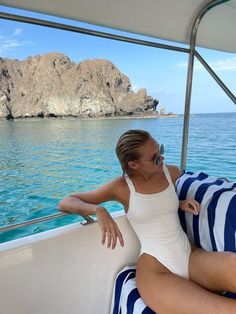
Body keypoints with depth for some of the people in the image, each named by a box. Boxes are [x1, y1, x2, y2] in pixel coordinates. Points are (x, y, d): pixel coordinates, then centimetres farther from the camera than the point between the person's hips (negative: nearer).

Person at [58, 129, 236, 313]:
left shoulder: (173, 173, 5)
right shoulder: (122, 187, -6)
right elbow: (65, 203, -5)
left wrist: (182, 204, 5)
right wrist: (99, 210, -26)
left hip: (192, 256, 5)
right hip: (155, 270, -5)